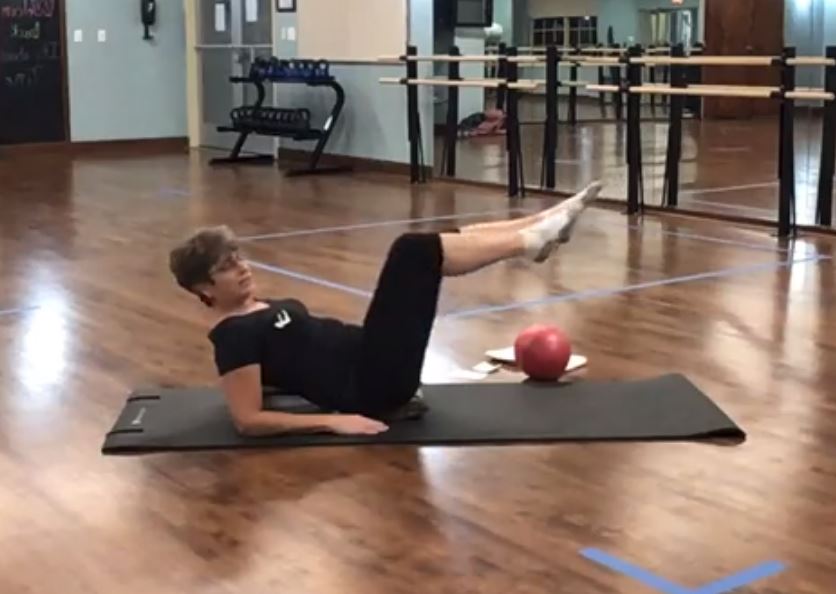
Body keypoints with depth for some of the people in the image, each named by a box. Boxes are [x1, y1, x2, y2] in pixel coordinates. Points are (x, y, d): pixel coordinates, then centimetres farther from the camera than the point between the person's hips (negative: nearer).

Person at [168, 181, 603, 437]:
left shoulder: (262, 310, 16)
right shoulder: (234, 335, -12)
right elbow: (248, 420, -19)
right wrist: (332, 422, -21)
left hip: (368, 365, 10)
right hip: (372, 387, -10)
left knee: (434, 246, 8)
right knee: (413, 252, -18)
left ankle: (546, 222, 2)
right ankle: (532, 241, -6)